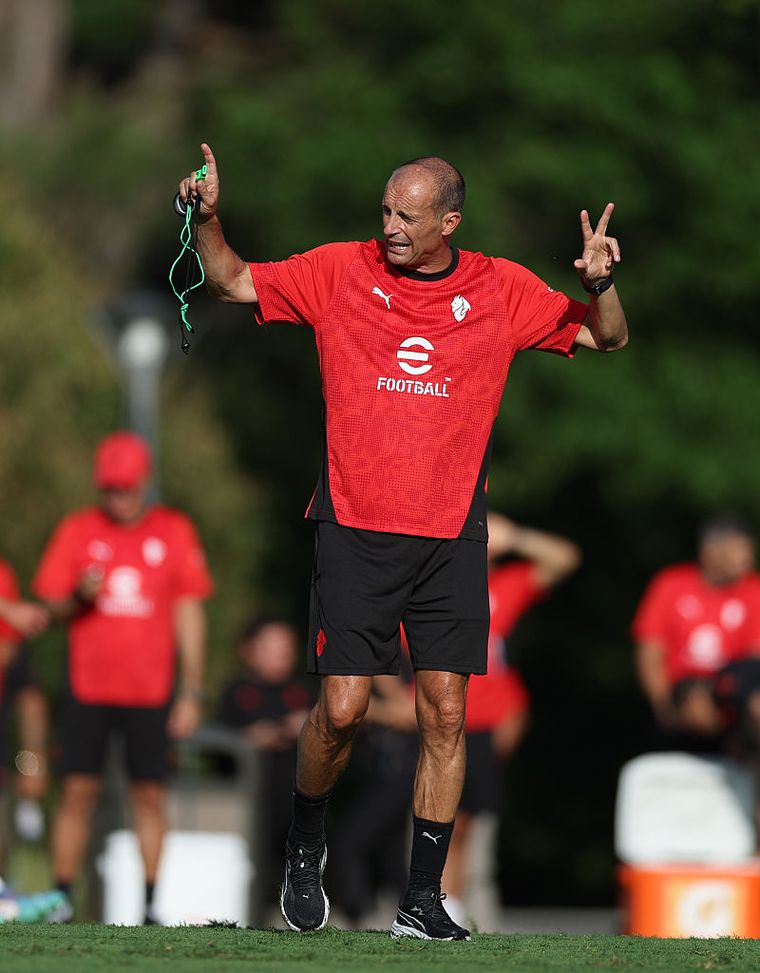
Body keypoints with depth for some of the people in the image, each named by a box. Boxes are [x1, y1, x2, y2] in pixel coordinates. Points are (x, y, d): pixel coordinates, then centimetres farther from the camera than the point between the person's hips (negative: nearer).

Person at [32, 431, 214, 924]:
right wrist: (79, 596, -16)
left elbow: (189, 614, 6)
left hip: (150, 693, 0)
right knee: (78, 791, -4)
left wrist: (192, 692, 2)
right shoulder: (76, 531, 5)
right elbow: (52, 606, 7)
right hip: (88, 689, 0)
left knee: (151, 795, -2)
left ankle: (151, 905, 1)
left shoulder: (175, 531, 5)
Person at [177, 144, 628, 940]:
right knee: (342, 709, -7)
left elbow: (606, 339, 12)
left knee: (445, 712, -3)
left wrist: (599, 284, -9)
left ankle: (422, 898, 5)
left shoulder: (502, 290, 5)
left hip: (452, 535, 1)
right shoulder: (341, 271, 3)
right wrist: (208, 219, -7)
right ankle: (306, 846, 21)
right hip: (354, 529, -1)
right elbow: (234, 283, 10)